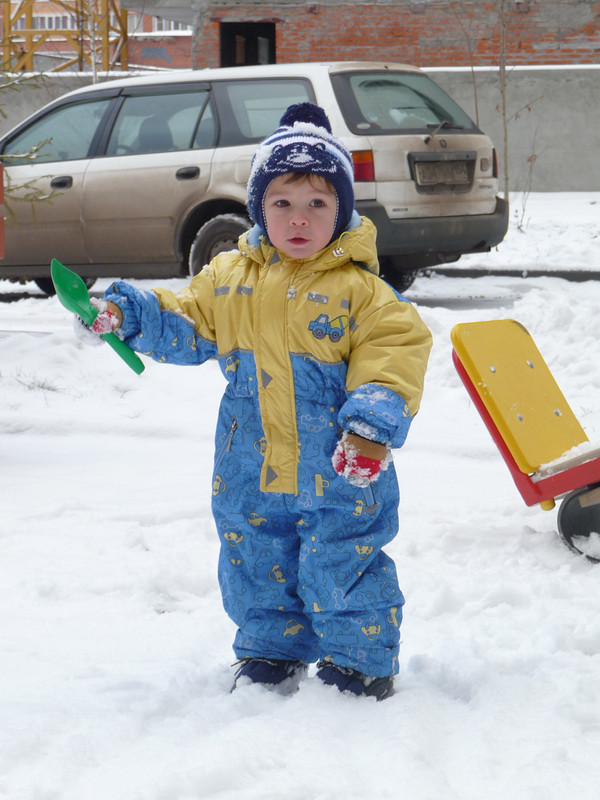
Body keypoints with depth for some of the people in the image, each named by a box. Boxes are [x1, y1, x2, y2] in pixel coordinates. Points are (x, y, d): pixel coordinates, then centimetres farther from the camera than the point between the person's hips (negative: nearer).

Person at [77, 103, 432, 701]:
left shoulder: (359, 288, -10)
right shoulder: (229, 278, 5)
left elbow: (395, 351, -14)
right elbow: (186, 326, 15)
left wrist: (371, 425, -24)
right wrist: (129, 315, 0)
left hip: (337, 476, -5)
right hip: (251, 470, 5)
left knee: (341, 572, 2)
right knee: (255, 570, 17)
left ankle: (359, 663, 21)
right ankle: (269, 652, 36)